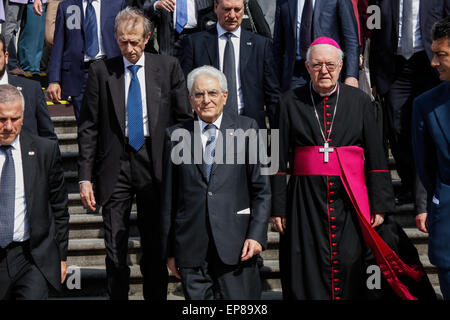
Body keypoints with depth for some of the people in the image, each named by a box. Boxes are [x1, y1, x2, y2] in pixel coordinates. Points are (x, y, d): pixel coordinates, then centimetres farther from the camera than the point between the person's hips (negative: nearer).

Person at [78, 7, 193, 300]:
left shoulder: (169, 67, 3)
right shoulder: (101, 71, 2)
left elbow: (184, 118, 5)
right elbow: (88, 128, 2)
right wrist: (85, 177, -4)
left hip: (155, 164, 0)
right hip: (115, 165, 0)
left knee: (155, 247, 9)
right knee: (115, 251, 3)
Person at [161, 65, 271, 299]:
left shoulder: (246, 129, 6)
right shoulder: (176, 136, 8)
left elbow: (261, 189, 4)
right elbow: (169, 197, 9)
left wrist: (256, 235, -6)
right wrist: (169, 250, 9)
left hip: (235, 245, -1)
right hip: (191, 248, 1)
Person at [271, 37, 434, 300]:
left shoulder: (360, 101, 6)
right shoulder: (291, 103, 4)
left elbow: (376, 158, 4)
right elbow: (280, 159, 3)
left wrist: (380, 206, -2)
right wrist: (278, 207, -1)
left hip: (351, 199, 0)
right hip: (306, 200, 0)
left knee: (350, 266, -2)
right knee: (311, 274, 1)